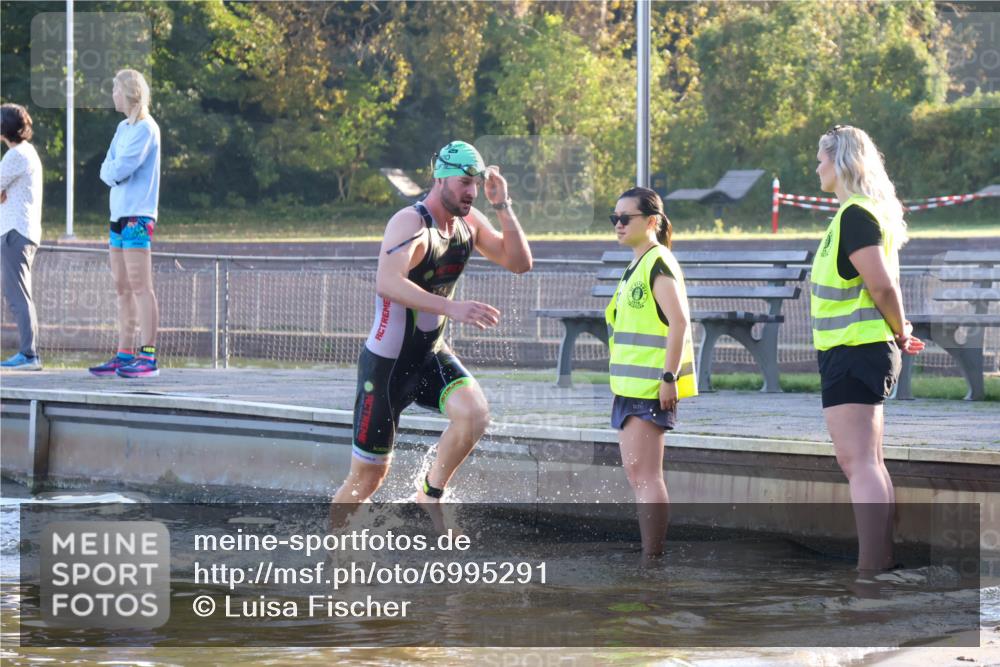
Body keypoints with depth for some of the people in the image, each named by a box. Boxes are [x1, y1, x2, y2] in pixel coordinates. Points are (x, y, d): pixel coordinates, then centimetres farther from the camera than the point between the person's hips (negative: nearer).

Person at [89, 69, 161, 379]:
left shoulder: (145, 128, -9)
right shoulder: (123, 127, 18)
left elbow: (121, 169, -17)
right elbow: (107, 171, 13)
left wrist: (113, 170, 2)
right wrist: (113, 172, -6)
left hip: (138, 216, -9)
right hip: (119, 214, 9)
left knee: (140, 286, -11)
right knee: (123, 288, 9)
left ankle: (148, 357, -13)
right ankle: (124, 355, 12)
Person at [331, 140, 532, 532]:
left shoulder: (469, 223, 2)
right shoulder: (410, 223, -22)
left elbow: (520, 263, 2)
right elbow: (387, 283, -39)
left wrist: (503, 207, -11)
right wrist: (452, 308, -48)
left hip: (431, 356, 6)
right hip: (386, 363, -6)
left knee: (475, 413, -25)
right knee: (368, 476, 1)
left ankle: (432, 492, -1)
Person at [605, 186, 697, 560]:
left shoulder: (657, 264, -12)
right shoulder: (636, 267, 19)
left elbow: (679, 322, -21)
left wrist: (669, 378, -24)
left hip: (652, 388, -10)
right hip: (632, 386, 10)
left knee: (643, 473, -11)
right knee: (637, 473, 11)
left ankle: (652, 557, -9)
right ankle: (649, 555, 15)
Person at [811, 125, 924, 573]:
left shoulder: (855, 215, -15)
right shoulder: (860, 213, 16)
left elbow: (882, 285, -20)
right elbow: (882, 286, 22)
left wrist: (899, 332, -6)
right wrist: (898, 334, 14)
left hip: (852, 351, -11)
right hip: (861, 351, 11)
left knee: (858, 462, -13)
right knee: (868, 464, 14)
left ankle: (872, 573, -17)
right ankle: (882, 565, 17)